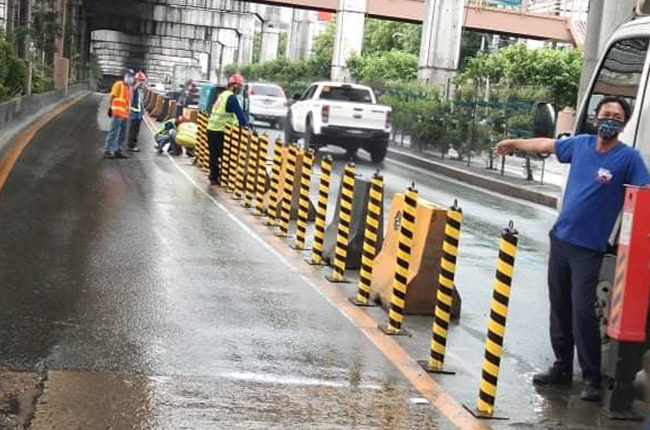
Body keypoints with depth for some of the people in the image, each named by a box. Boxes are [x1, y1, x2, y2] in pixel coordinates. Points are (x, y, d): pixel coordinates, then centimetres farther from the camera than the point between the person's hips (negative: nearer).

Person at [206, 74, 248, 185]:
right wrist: (245, 125, -10)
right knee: (222, 155, -2)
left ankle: (213, 177, 17)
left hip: (211, 128, 9)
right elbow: (239, 113, -17)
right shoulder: (232, 97, -12)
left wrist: (235, 122, 20)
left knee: (214, 155, 12)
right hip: (220, 131, -9)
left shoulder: (223, 95, 18)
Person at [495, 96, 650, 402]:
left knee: (582, 313, -11)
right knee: (559, 308, 13)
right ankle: (562, 368, 26)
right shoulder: (581, 144, 6)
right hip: (560, 239, 5)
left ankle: (592, 379, 1)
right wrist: (514, 143, 35)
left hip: (588, 248, -5)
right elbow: (547, 145, 22)